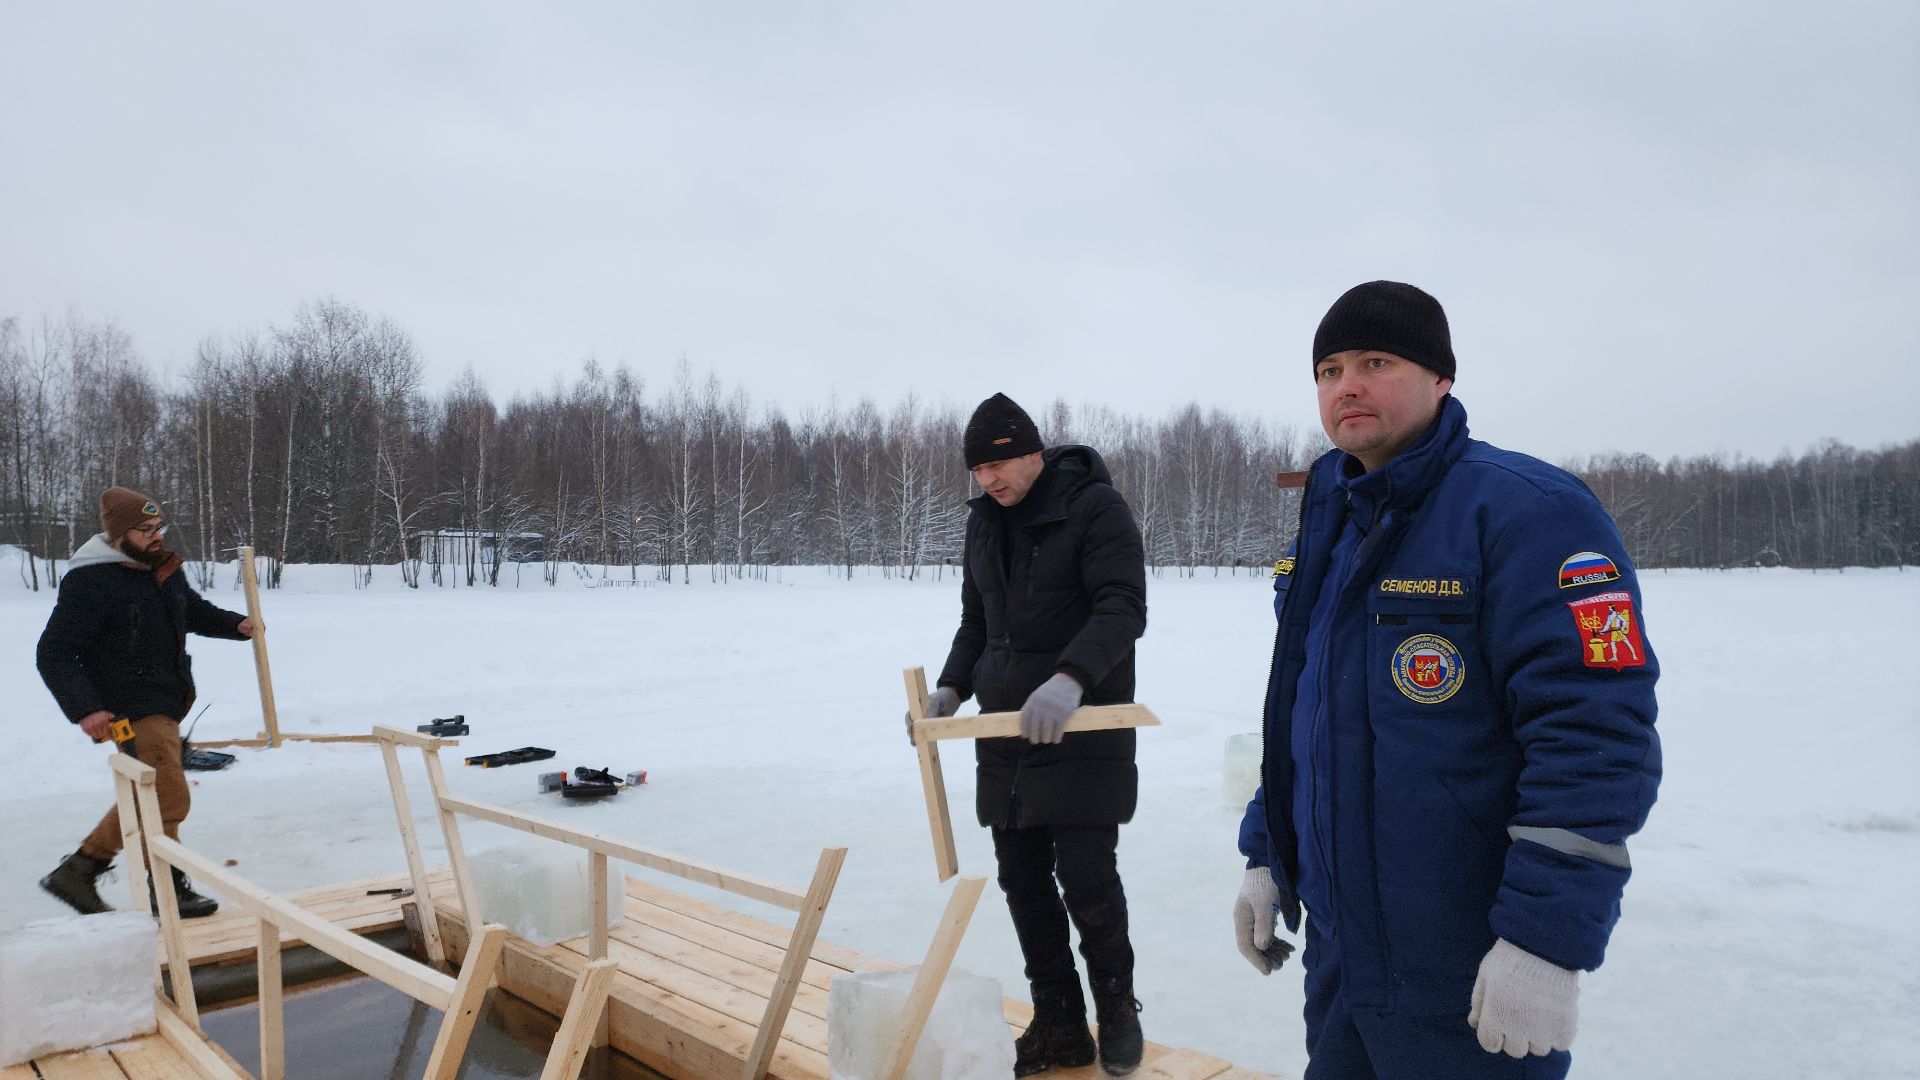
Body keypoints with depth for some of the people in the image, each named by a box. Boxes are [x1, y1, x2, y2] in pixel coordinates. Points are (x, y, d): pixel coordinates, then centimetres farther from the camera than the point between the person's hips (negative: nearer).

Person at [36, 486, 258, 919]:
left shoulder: (162, 567, 5)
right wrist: (84, 709, -29)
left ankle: (78, 869, 35)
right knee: (169, 798, -7)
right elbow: (55, 654, -18)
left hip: (165, 704, 9)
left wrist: (236, 625, 3)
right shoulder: (89, 582, -18)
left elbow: (195, 611, 22)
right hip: (130, 712, -9)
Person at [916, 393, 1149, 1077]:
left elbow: (1123, 607, -19)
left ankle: (1117, 1009, 20)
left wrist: (1070, 678, -35)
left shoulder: (1095, 507, -10)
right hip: (1004, 732, 6)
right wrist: (951, 689, 3)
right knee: (1023, 881, 7)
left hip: (1082, 731, -6)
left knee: (1086, 877, -6)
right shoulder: (985, 520, 11)